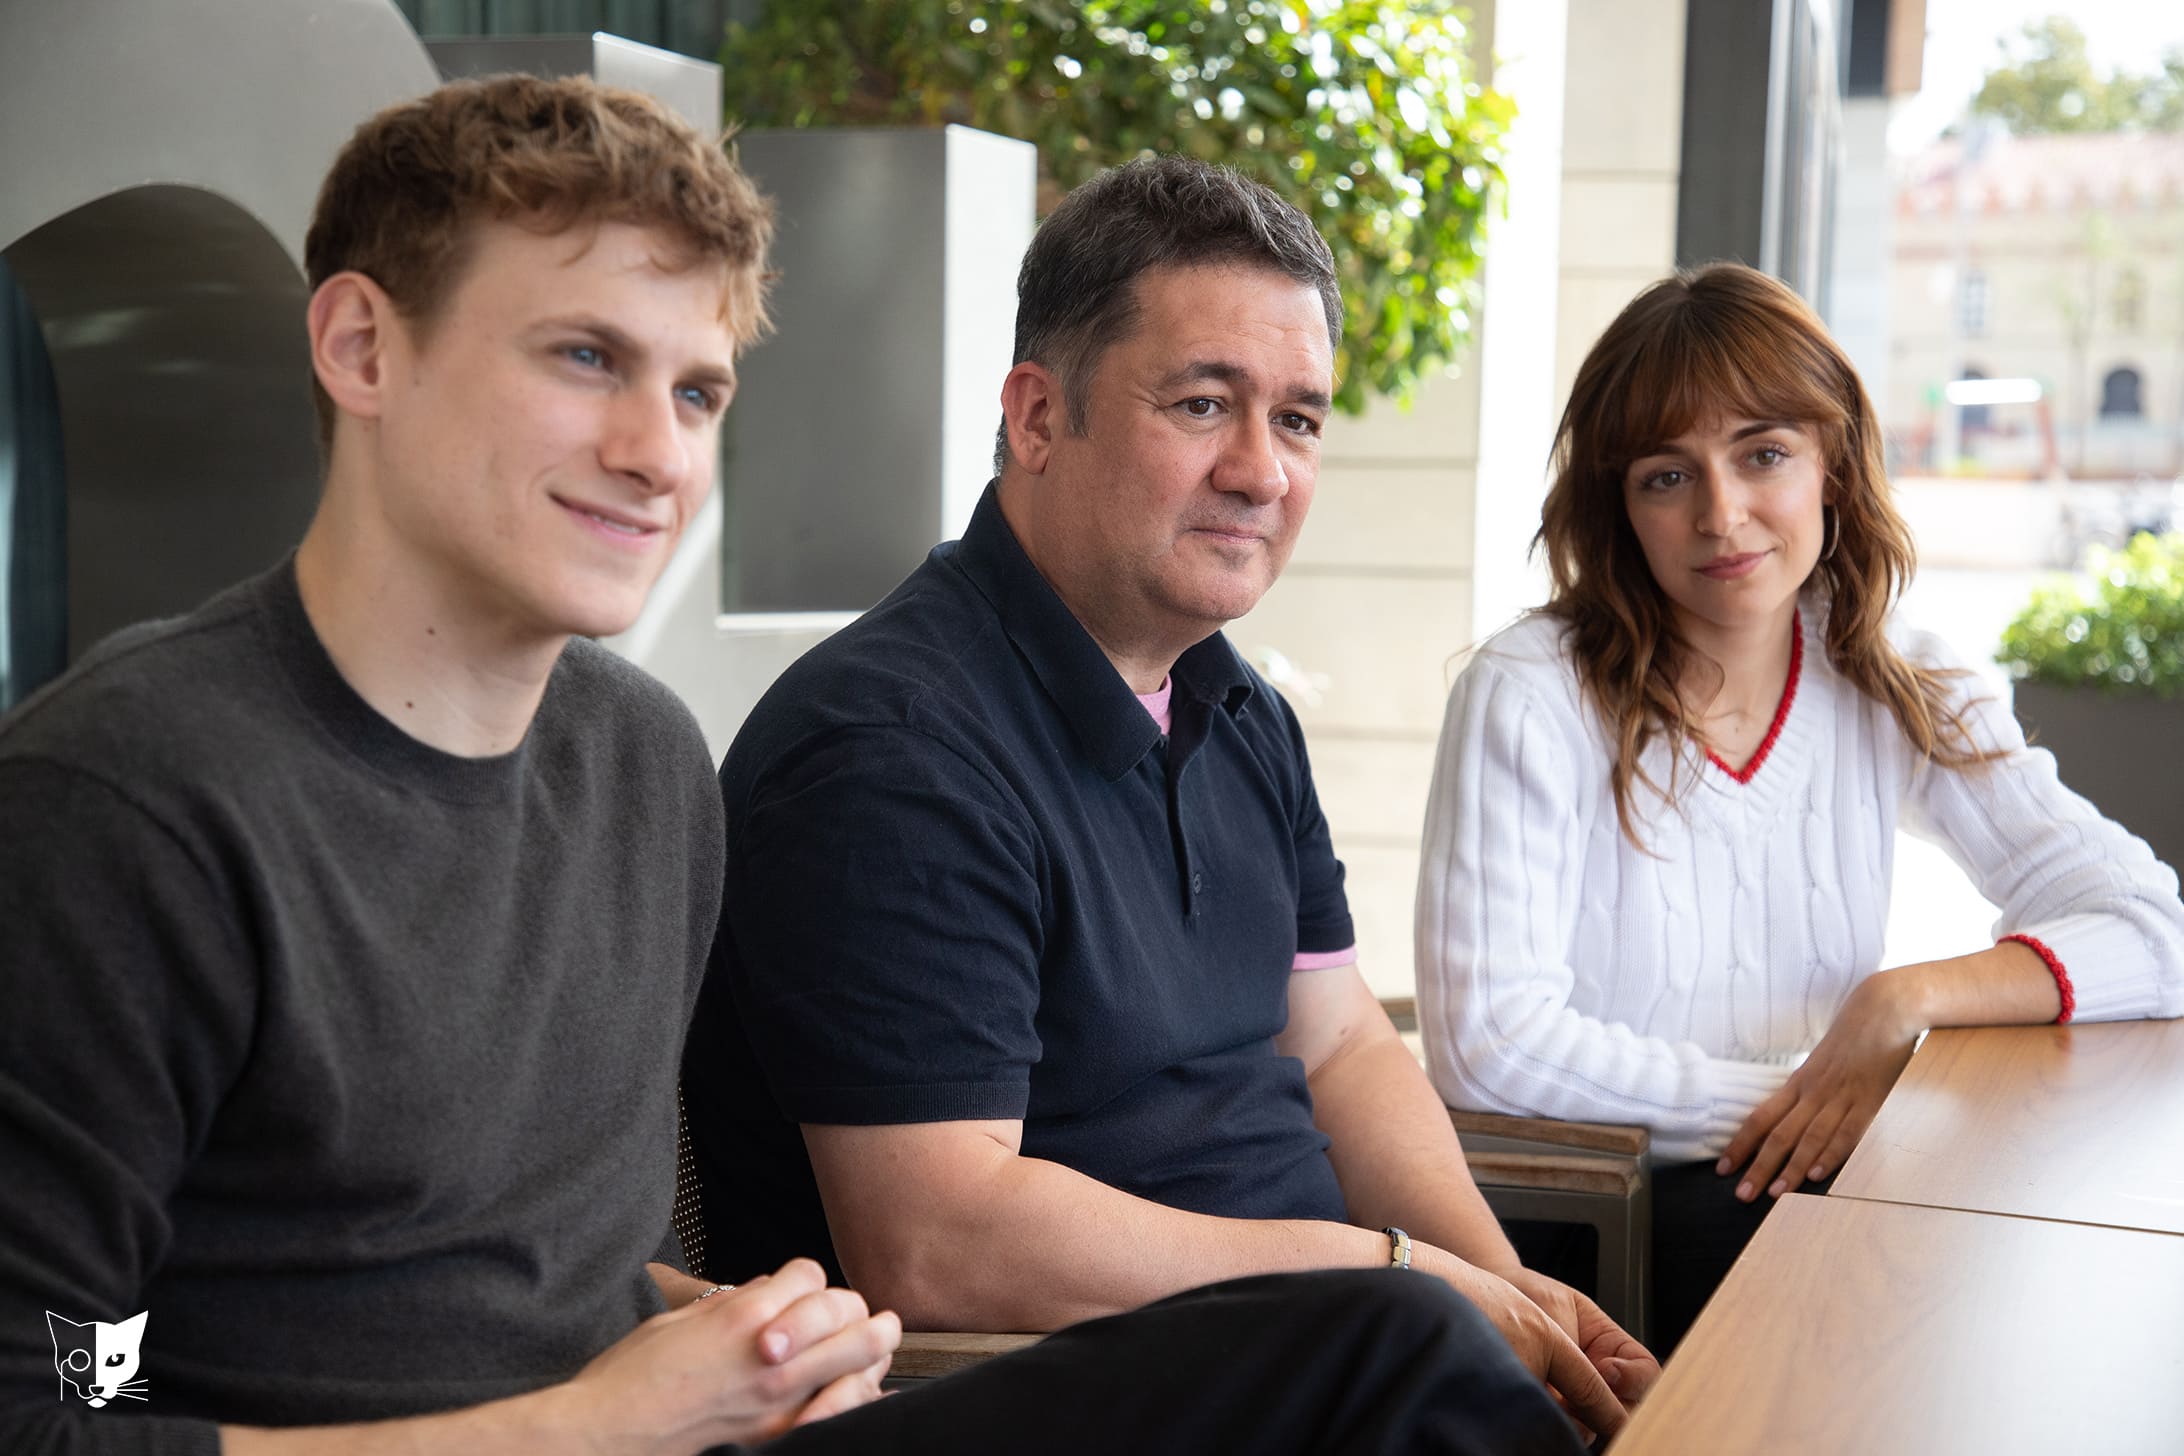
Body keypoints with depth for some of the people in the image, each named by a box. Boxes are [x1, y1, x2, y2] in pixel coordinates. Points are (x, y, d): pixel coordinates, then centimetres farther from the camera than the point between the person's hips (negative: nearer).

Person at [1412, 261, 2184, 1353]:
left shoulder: (1897, 689, 3)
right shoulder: (1530, 699, -11)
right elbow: (1487, 1045, -17)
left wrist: (1907, 1002, -17)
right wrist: (1788, 1098, -14)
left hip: (1808, 1187, 5)